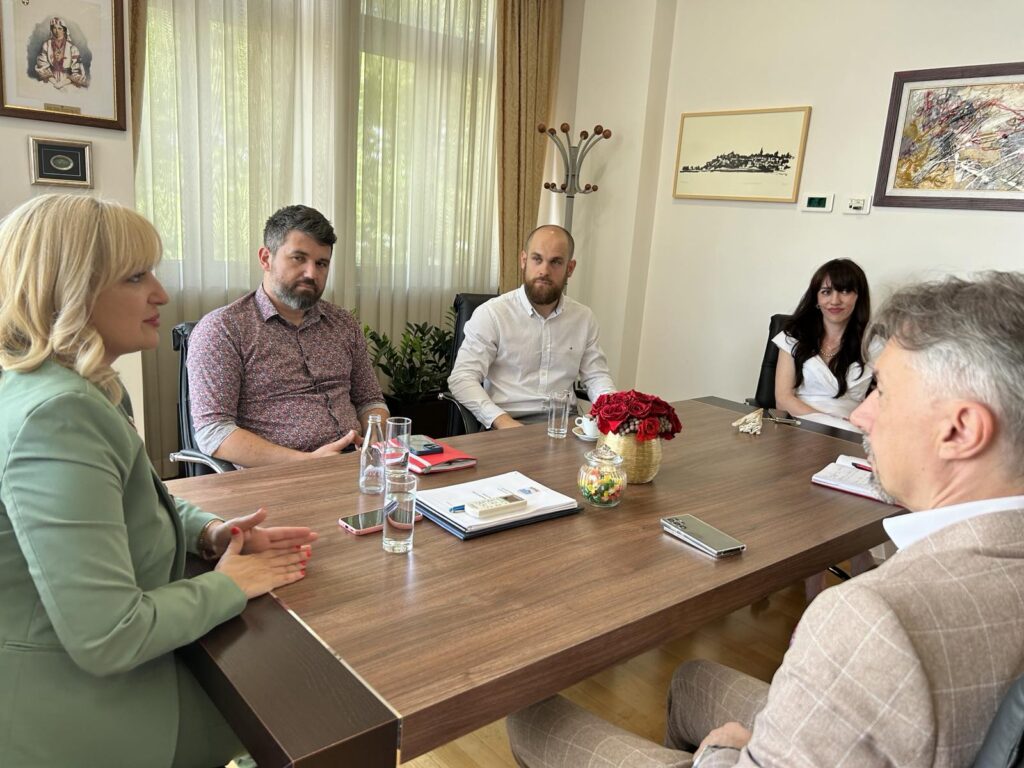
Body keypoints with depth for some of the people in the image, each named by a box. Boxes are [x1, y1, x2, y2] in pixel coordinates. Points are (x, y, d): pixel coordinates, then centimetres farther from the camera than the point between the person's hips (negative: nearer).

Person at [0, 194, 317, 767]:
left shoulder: (87, 388, 3)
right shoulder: (56, 414, -29)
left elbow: (134, 502, 18)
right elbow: (107, 639, -32)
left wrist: (209, 531, -1)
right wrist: (229, 583, -16)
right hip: (69, 719, -9)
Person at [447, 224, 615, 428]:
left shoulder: (584, 318, 10)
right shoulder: (491, 313, -4)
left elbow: (596, 376, 15)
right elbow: (462, 378, -10)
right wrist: (501, 420, -25)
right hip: (509, 423, -3)